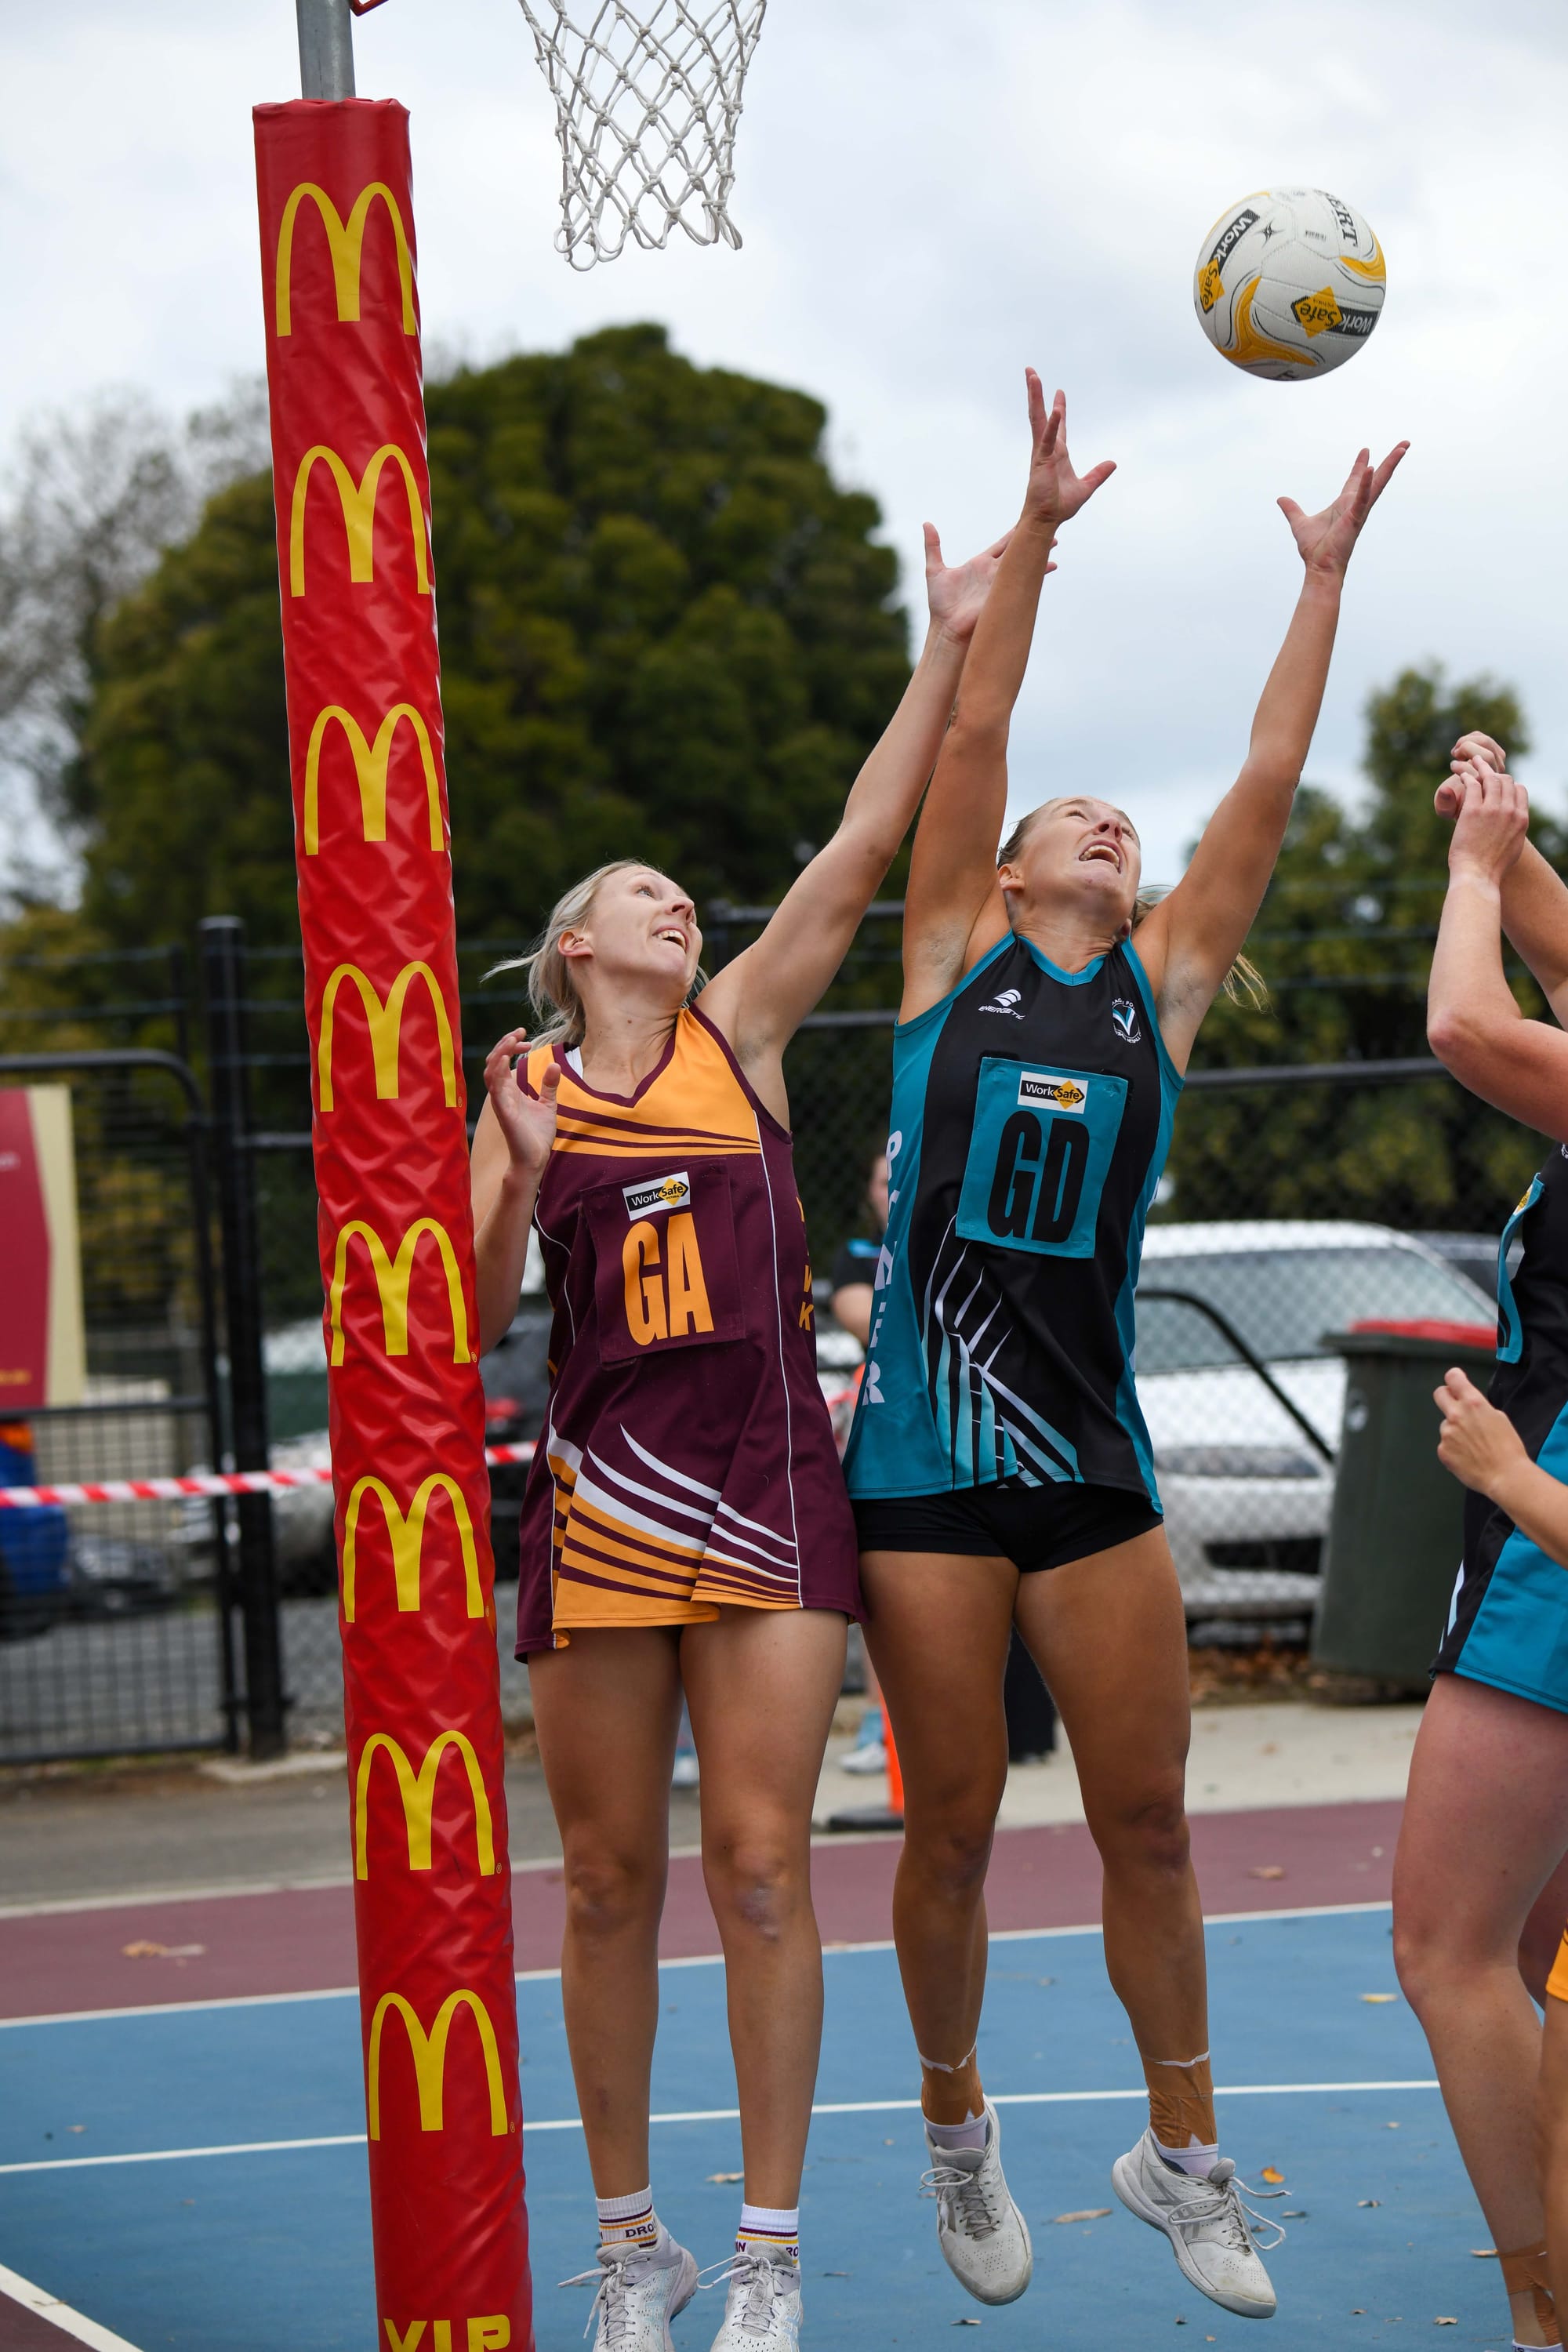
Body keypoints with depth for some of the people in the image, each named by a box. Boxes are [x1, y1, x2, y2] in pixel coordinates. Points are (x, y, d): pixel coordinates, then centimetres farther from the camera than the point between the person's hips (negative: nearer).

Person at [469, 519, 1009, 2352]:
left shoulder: (740, 1033, 9)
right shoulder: (527, 1089, 8)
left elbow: (861, 852, 1)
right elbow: (467, 1321, 1)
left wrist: (951, 647, -2)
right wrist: (520, 1167, -13)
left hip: (770, 1488, 0)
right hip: (600, 1498, 0)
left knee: (761, 1865, -5)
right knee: (611, 1883, 4)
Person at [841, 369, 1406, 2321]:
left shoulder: (1165, 982, 10)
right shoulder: (954, 957, 6)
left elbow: (1267, 784, 7)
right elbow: (973, 734, -1)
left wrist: (1325, 582, 6)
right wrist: (1034, 534, -5)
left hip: (1094, 1459, 2)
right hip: (926, 1455, -2)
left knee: (1148, 1824, 6)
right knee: (950, 1830, 6)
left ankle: (1183, 2156, 21)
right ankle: (956, 2128, 26)